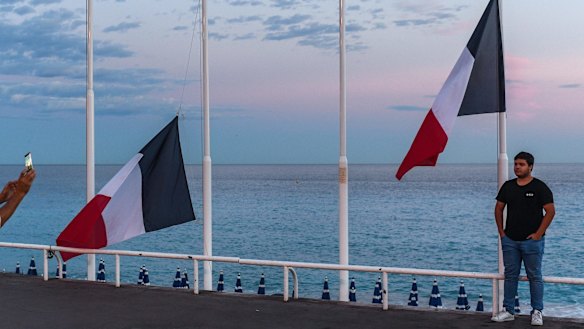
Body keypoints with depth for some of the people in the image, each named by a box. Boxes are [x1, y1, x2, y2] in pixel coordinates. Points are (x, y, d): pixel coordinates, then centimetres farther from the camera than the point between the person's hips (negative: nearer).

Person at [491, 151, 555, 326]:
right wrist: (501, 232, 6)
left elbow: (550, 211, -8)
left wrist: (538, 233, -12)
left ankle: (537, 312, 10)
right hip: (510, 240, 4)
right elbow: (499, 208, 14)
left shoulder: (540, 187, -5)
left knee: (535, 276, 2)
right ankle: (508, 311, 15)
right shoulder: (508, 186, 8)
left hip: (532, 240, -4)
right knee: (510, 275, 8)